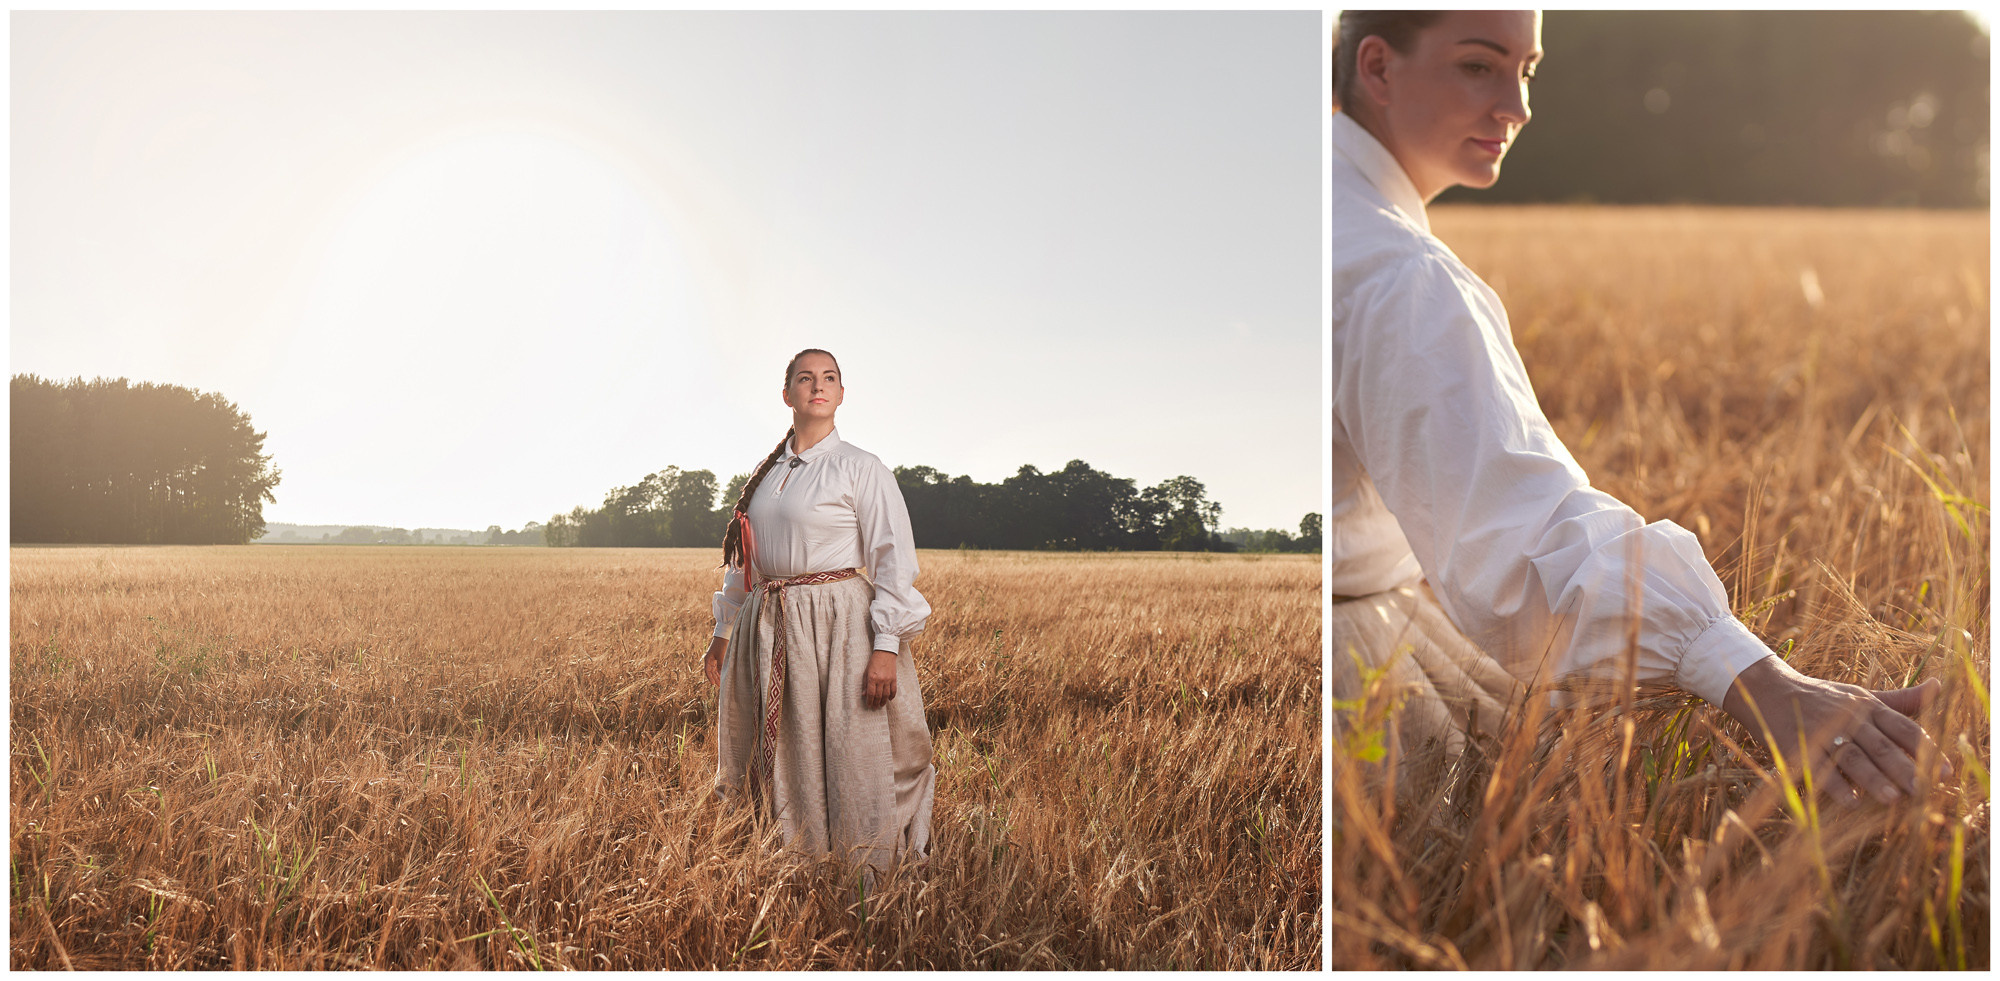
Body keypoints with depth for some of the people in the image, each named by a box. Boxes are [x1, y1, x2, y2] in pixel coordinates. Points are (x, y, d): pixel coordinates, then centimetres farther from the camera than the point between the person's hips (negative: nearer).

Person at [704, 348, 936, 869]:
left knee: (851, 767, -5)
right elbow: (744, 559, 21)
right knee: (773, 764, 12)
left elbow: (894, 558, -10)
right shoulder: (766, 473, 13)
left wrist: (886, 646, -18)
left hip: (837, 628, -6)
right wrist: (724, 632, 19)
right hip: (766, 627, 6)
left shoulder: (861, 468, -4)